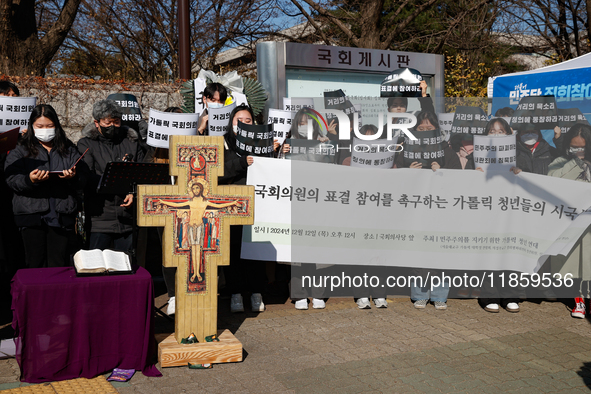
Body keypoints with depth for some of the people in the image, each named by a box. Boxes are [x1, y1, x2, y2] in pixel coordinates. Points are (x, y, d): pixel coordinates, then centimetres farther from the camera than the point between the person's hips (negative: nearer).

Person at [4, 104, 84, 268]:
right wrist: (29, 180, -22)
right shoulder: (21, 151, 10)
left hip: (62, 216, 1)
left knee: (58, 265, 1)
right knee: (35, 264, 0)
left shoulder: (69, 150, 14)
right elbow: (11, 179, -2)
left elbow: (82, 181, 8)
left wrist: (73, 177, -15)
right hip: (32, 215, -1)